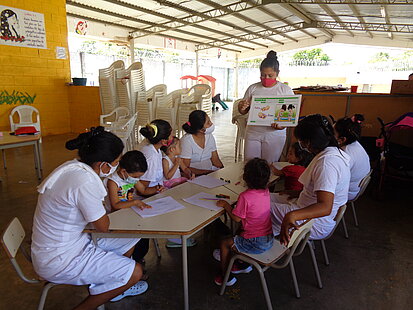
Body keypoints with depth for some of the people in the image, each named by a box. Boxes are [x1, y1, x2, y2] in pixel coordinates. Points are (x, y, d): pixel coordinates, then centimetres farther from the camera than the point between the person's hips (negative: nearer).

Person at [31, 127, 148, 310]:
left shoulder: (73, 166, -3)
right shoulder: (85, 182, -32)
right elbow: (103, 227, -18)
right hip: (58, 260, -9)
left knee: (131, 239, 13)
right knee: (135, 272, -8)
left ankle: (114, 286, 31)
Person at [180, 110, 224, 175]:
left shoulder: (209, 136, 4)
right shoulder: (186, 140, -15)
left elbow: (215, 160, 9)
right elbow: (185, 168, -16)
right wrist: (207, 172, -22)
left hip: (211, 171, 6)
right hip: (195, 176, -6)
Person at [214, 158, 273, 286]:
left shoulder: (245, 196, -25)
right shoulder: (266, 192, -3)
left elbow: (237, 218, -14)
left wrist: (226, 205, -4)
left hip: (256, 243, -8)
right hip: (269, 239, 8)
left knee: (225, 243, 10)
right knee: (239, 236, 31)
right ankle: (244, 265, 42)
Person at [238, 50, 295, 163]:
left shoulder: (286, 90, 2)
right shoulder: (253, 88, 6)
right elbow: (244, 112, 10)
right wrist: (241, 107, -14)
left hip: (274, 134, -1)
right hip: (253, 133, 2)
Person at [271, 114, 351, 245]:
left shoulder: (326, 162, -29)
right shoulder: (336, 152, 3)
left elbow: (325, 207, -39)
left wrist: (292, 215, -53)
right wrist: (300, 193, 15)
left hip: (316, 224, -10)